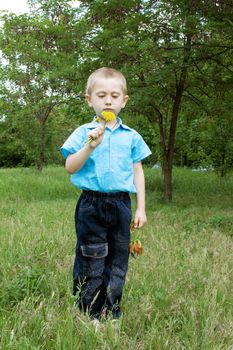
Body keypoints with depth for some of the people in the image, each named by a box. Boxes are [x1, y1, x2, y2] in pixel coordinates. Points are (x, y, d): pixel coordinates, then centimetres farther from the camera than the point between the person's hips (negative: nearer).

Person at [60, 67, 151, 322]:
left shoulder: (131, 136, 7)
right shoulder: (84, 133, 0)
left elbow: (137, 171, 10)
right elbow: (70, 167, -6)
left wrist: (141, 208, 7)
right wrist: (90, 147, -21)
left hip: (121, 204, 3)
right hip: (91, 204, -2)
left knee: (117, 262, 10)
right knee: (90, 262, 4)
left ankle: (112, 314, 23)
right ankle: (87, 314, 19)